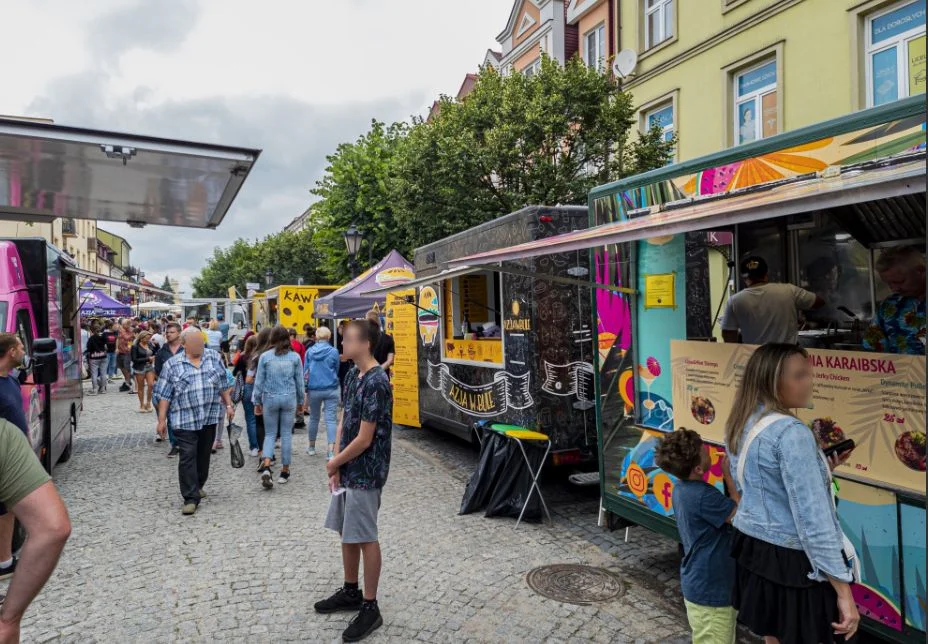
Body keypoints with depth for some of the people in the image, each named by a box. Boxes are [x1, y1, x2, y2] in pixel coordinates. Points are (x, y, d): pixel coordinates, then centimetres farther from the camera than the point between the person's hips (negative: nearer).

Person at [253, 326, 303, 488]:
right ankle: (285, 471, 15)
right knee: (286, 434, 9)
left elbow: (259, 381, 0)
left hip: (270, 398, 0)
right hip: (289, 398, 0)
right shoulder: (295, 357, -1)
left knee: (270, 434, 10)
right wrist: (300, 402, 14)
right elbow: (299, 381, 3)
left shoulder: (265, 357, -3)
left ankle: (266, 467, -9)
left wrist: (257, 402, 10)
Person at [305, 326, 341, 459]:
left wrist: (306, 387, 17)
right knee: (331, 419, -2)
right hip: (331, 389, -2)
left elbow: (305, 371, 7)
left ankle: (311, 447, 30)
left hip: (314, 389, 2)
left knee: (314, 418, 17)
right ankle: (331, 451, -10)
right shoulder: (333, 351, -5)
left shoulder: (309, 351, 0)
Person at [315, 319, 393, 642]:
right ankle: (351, 591, 37)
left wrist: (334, 462, -8)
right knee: (346, 532, 19)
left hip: (365, 473, -9)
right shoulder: (352, 375, 6)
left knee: (365, 538, 2)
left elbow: (364, 438, -21)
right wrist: (337, 466, 2)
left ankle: (370, 608, 17)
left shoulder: (376, 383, -22)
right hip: (348, 469, 9)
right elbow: (343, 422, 9)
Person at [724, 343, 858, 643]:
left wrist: (820, 469, 15)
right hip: (790, 561, -8)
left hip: (752, 550, 8)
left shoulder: (741, 426, 5)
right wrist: (844, 591, -20)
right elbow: (813, 518, -25)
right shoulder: (791, 432, -22)